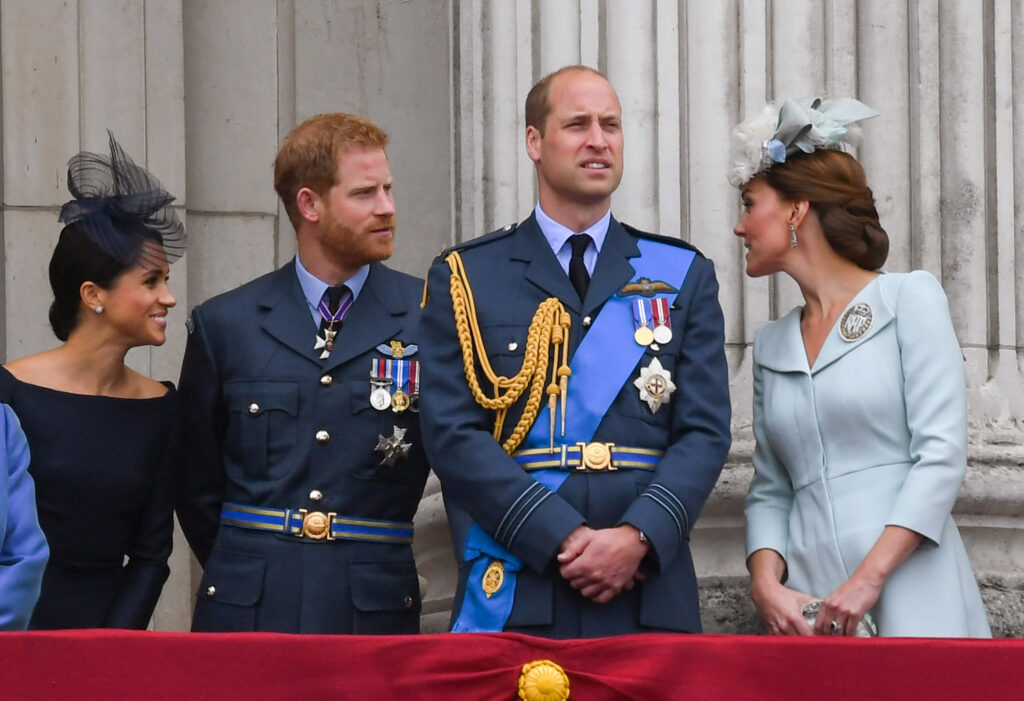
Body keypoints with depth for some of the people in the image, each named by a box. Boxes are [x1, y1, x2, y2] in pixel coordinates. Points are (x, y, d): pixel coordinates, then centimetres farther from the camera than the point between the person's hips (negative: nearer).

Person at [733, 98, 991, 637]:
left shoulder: (910, 299, 2)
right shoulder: (771, 344, 18)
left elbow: (942, 454, -7)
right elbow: (769, 490, 15)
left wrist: (867, 581, -16)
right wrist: (767, 586, -5)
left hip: (908, 596, -4)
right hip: (807, 606, 4)